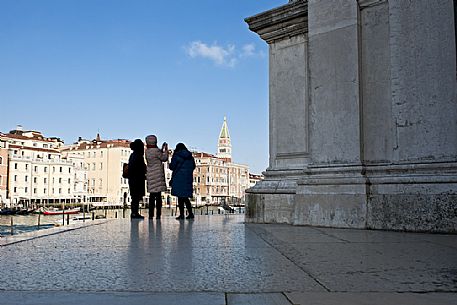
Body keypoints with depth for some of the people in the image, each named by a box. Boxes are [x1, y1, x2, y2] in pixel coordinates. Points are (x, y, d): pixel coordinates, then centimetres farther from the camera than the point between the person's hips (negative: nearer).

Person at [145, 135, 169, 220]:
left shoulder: (147, 151, 9)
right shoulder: (156, 150, -13)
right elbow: (164, 158, 0)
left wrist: (162, 149, 26)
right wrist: (166, 149, 12)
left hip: (150, 175, 7)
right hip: (158, 175, -7)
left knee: (152, 195, 10)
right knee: (158, 195, -4)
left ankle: (151, 214, 10)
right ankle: (158, 214, -5)